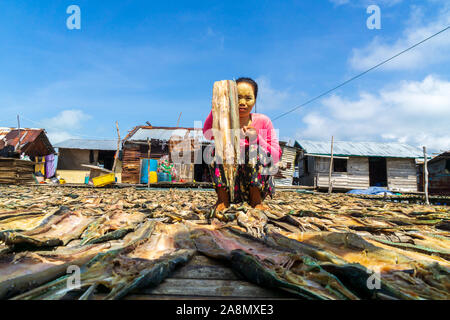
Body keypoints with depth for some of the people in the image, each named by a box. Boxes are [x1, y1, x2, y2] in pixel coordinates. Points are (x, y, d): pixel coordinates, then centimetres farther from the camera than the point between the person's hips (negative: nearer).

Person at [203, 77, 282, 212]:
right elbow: (208, 134, -25)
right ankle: (223, 198, -12)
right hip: (230, 185, 1)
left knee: (254, 149, -23)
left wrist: (256, 138, -20)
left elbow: (276, 157, -7)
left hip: (259, 184, 0)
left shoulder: (263, 121, -2)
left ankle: (256, 199, -14)